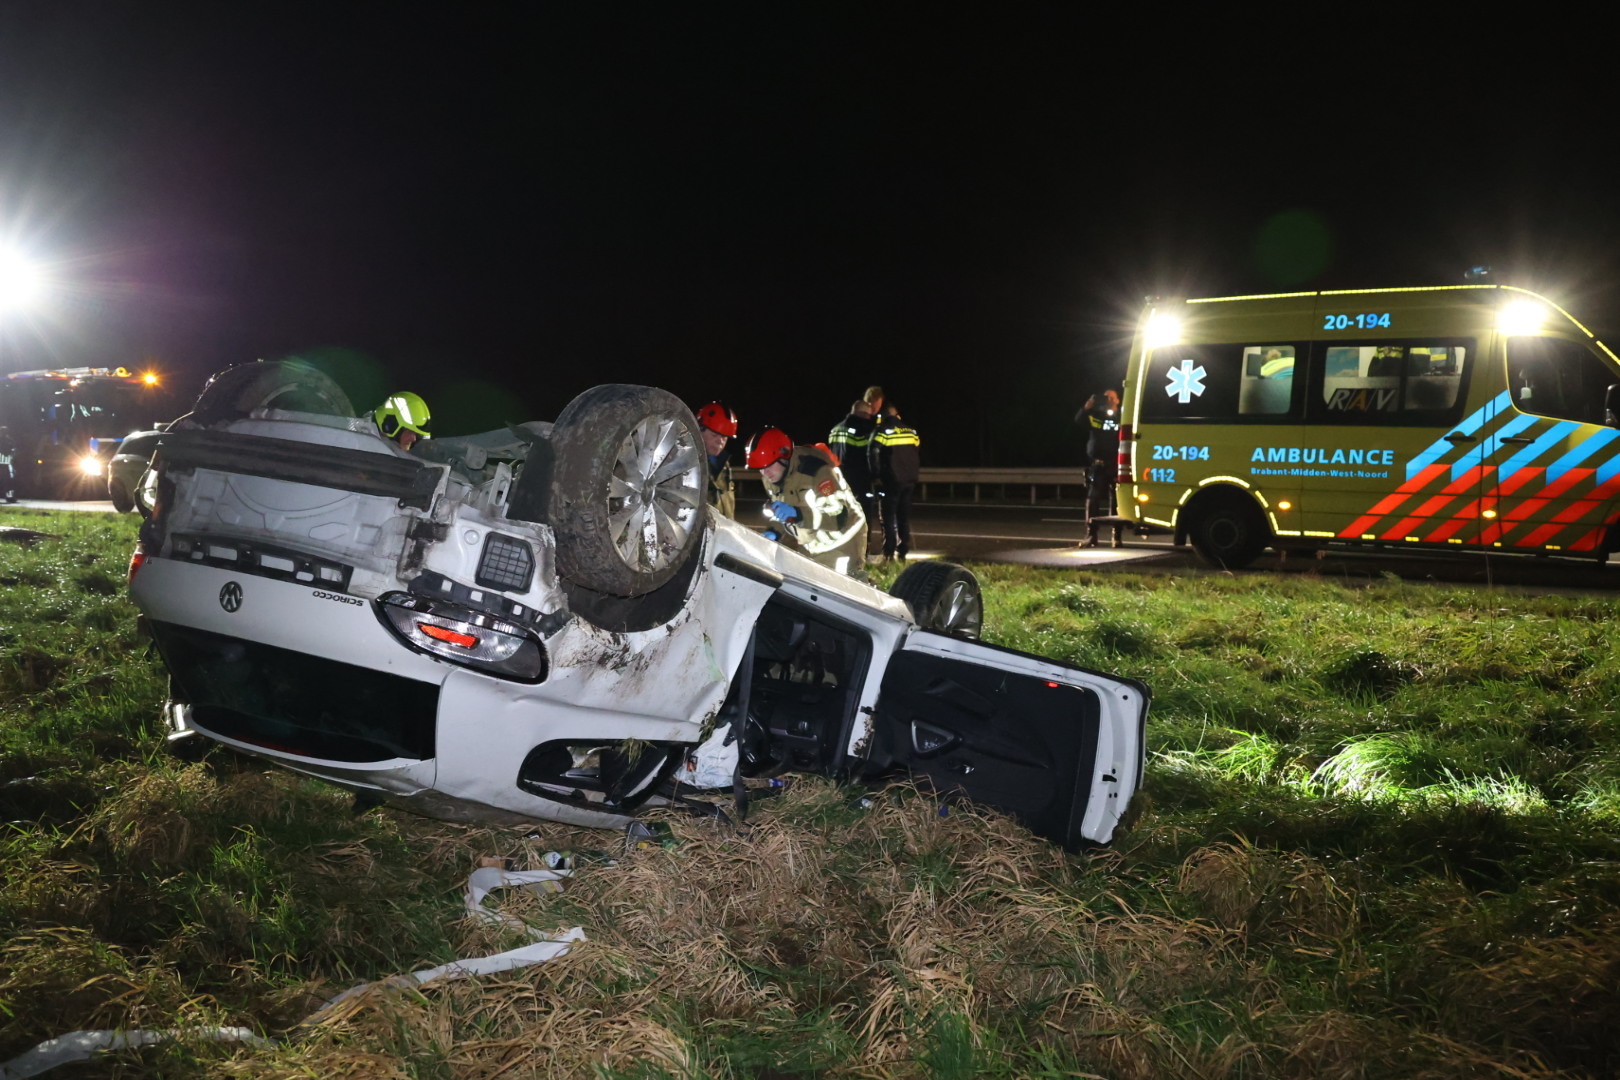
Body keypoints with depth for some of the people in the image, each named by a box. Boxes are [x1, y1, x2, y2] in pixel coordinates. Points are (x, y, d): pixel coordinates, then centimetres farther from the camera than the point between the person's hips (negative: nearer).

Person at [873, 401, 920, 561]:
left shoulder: (882, 431, -7)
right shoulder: (911, 431, 10)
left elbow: (875, 456, -11)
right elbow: (918, 456, 17)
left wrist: (877, 476, -1)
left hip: (891, 481, -5)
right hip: (909, 480, 5)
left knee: (888, 517, -2)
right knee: (904, 516, 11)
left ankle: (888, 553, -7)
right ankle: (902, 551, 10)